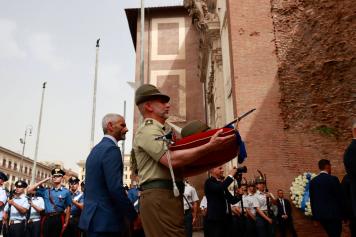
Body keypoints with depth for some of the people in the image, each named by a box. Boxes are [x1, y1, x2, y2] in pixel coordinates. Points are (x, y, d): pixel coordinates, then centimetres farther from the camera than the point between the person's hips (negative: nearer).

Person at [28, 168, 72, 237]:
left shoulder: (66, 192, 0)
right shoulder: (45, 191, 8)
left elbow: (68, 208, 1)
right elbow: (30, 190, 6)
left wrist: (66, 223, -4)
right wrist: (43, 181, 3)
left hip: (58, 219, -2)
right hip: (46, 219, 2)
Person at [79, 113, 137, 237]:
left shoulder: (96, 149, 14)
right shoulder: (111, 149, -15)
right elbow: (116, 188, -23)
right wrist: (133, 216, -14)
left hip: (93, 217, 9)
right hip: (105, 220, -9)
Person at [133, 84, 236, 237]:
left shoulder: (156, 130, 25)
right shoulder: (148, 130, -9)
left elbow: (173, 160, 29)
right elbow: (171, 159, -23)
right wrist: (209, 147, -23)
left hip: (168, 196, 10)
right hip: (159, 197, -10)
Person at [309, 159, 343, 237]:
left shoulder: (313, 181, 4)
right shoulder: (333, 179, -10)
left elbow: (312, 199, 8)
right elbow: (340, 197, -7)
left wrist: (314, 214, 16)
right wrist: (343, 213, 5)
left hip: (320, 214, 5)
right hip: (333, 213, -5)